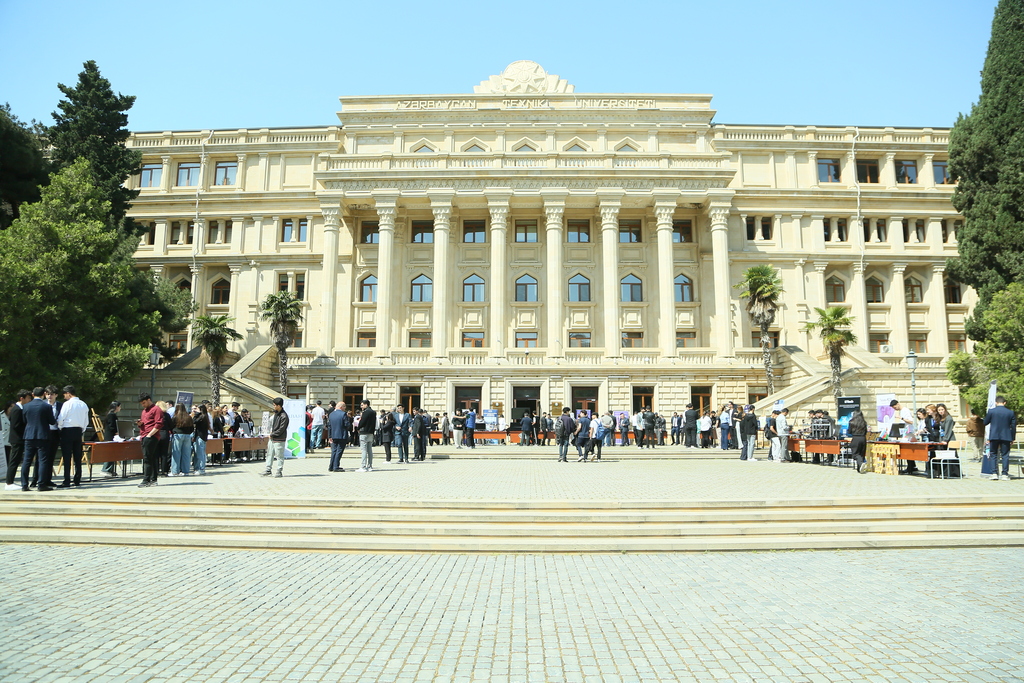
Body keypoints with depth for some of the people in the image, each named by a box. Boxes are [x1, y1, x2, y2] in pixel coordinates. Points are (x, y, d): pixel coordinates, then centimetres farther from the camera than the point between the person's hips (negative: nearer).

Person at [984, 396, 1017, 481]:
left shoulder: (991, 411, -5)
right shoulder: (1011, 412, -1)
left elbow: (985, 423, 3)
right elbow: (1013, 426, 3)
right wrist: (1013, 438, 11)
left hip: (994, 436, -1)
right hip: (1006, 437, 1)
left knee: (994, 455, 8)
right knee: (1005, 455, 5)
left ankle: (994, 473, 4)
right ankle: (1005, 474, 3)